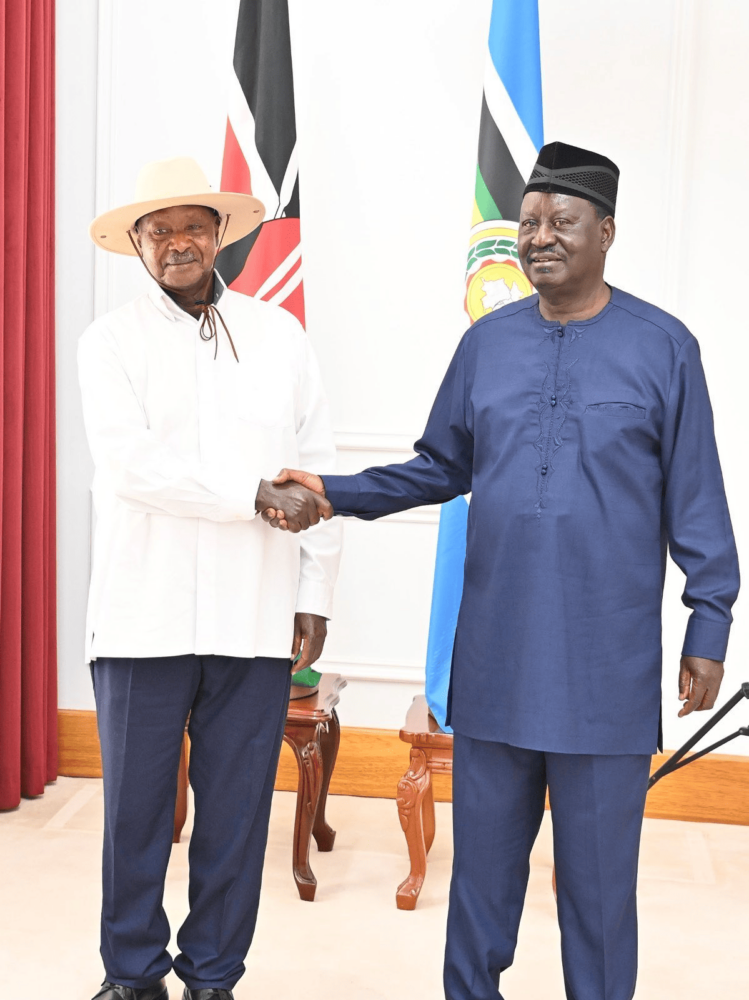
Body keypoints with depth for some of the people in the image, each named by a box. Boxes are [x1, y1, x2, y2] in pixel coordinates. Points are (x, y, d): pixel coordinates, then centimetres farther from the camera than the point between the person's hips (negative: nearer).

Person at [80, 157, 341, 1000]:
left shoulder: (280, 336, 9)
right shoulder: (111, 342, 4)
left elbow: (315, 472, 8)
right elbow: (130, 465, -10)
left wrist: (315, 594, 3)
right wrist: (256, 494, -15)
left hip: (257, 618, 1)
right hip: (145, 615, -1)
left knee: (236, 810, 8)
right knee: (136, 808, 9)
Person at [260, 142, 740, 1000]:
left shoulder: (663, 347, -2)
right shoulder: (488, 341, 7)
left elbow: (695, 502, -1)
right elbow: (441, 468, 12)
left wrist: (709, 625, -3)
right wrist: (333, 494, 2)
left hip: (607, 665, -3)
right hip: (494, 655, 3)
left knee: (598, 861, 9)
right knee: (485, 848, 15)